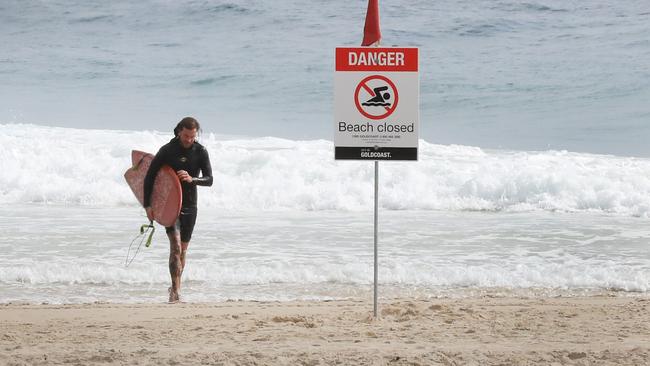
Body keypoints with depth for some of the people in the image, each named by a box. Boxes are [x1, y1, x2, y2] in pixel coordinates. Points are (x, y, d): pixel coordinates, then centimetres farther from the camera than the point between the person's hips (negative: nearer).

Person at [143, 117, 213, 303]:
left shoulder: (200, 152, -1)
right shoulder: (167, 151, -8)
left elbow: (209, 179, -6)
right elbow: (149, 177, -3)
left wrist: (192, 179, -27)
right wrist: (147, 205, -7)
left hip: (189, 205, 3)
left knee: (183, 250, 10)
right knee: (175, 246, -17)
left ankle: (175, 287, 24)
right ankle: (176, 290, -19)